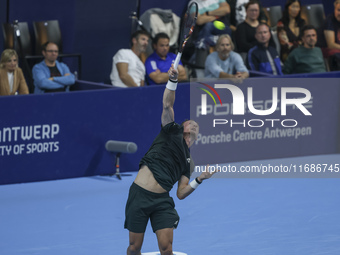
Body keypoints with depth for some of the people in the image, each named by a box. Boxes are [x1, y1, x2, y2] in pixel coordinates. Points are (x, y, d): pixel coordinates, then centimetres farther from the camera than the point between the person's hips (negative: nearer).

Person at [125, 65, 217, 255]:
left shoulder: (188, 161, 21)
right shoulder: (172, 131, 13)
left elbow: (181, 193, 13)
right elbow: (167, 104, -1)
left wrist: (199, 180, -1)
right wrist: (173, 80, -13)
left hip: (162, 200, 3)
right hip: (140, 194, -3)